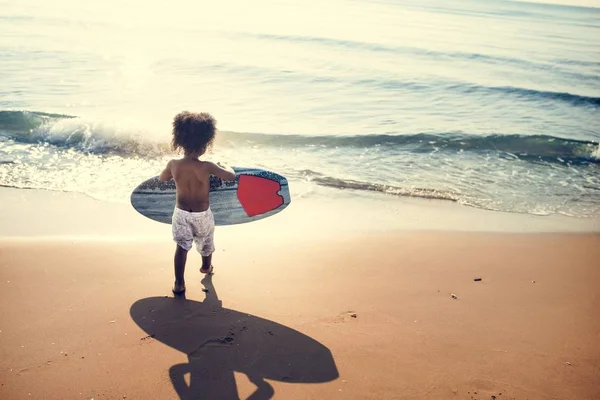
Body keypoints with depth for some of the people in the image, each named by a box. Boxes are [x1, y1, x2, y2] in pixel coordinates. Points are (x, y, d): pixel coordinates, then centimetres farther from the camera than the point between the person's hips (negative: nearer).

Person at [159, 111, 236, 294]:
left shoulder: (173, 165, -15)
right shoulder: (206, 167, -26)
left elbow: (162, 178, 7)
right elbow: (231, 176, -18)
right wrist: (226, 166, 2)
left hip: (181, 212, 1)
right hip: (202, 214, -1)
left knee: (181, 246, 8)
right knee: (206, 242, 25)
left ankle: (179, 283, 6)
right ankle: (206, 267, 49)